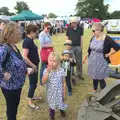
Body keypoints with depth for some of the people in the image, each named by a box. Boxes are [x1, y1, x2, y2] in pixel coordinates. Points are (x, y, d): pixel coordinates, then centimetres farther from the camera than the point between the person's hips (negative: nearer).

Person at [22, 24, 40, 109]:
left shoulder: (30, 40, 7)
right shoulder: (27, 41, -22)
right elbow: (24, 57, -30)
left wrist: (35, 65, 12)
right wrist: (33, 66, -21)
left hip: (34, 65, 9)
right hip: (31, 66, -9)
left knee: (35, 82, 21)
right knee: (33, 83, 4)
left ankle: (32, 96, 40)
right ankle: (30, 101, 20)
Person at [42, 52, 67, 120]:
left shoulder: (61, 71, -14)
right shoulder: (46, 71, -14)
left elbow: (64, 82, -5)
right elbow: (43, 82, -25)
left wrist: (64, 93, -2)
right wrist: (48, 72, -31)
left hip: (59, 92, 0)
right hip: (51, 93, 0)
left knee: (61, 104, 21)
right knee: (52, 106, 17)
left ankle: (62, 111, 55)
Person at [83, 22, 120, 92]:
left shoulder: (107, 39, -19)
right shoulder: (93, 38, 0)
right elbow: (89, 49, 11)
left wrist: (108, 54, -14)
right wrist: (85, 58, 15)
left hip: (101, 62, -6)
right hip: (92, 61, 6)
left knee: (100, 78, 3)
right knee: (94, 76, 19)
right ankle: (95, 90, 41)